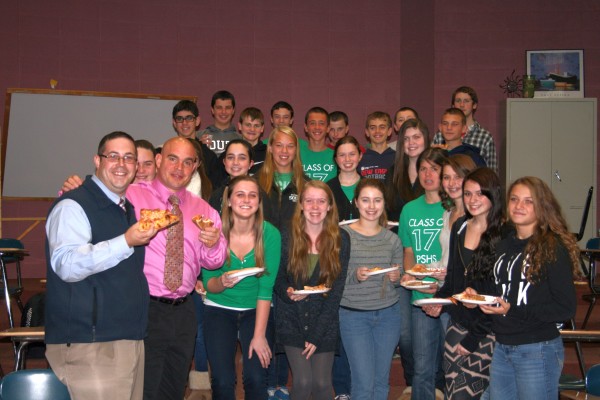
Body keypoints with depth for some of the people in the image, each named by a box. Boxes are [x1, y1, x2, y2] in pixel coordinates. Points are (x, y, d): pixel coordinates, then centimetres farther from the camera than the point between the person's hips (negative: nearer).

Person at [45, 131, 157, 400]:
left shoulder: (128, 208, 18)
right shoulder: (73, 206, -9)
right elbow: (66, 265, -25)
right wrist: (126, 242, -30)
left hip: (132, 338, 8)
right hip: (88, 345, -8)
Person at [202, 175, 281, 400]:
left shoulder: (270, 234, -15)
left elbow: (266, 288, -14)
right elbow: (208, 284, -7)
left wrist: (259, 335, -16)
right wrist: (222, 282, -30)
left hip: (255, 311, 0)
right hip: (219, 310, 0)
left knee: (256, 379, -12)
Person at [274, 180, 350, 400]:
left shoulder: (340, 239, -4)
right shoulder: (288, 237, -4)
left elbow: (338, 289, -6)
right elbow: (278, 277, 5)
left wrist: (316, 335, -10)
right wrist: (287, 293, -20)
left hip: (325, 322, 1)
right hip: (292, 320, 0)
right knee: (302, 381, -9)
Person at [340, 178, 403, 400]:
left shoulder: (392, 239, 5)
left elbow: (398, 280, 13)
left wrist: (396, 278, -9)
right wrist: (355, 276, -24)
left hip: (388, 314, 4)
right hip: (354, 315, -4)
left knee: (381, 381, 12)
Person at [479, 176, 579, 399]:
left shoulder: (553, 248, -10)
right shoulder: (503, 245, 11)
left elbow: (566, 307, -14)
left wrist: (513, 311, -19)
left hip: (537, 350, -6)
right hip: (501, 348, 7)